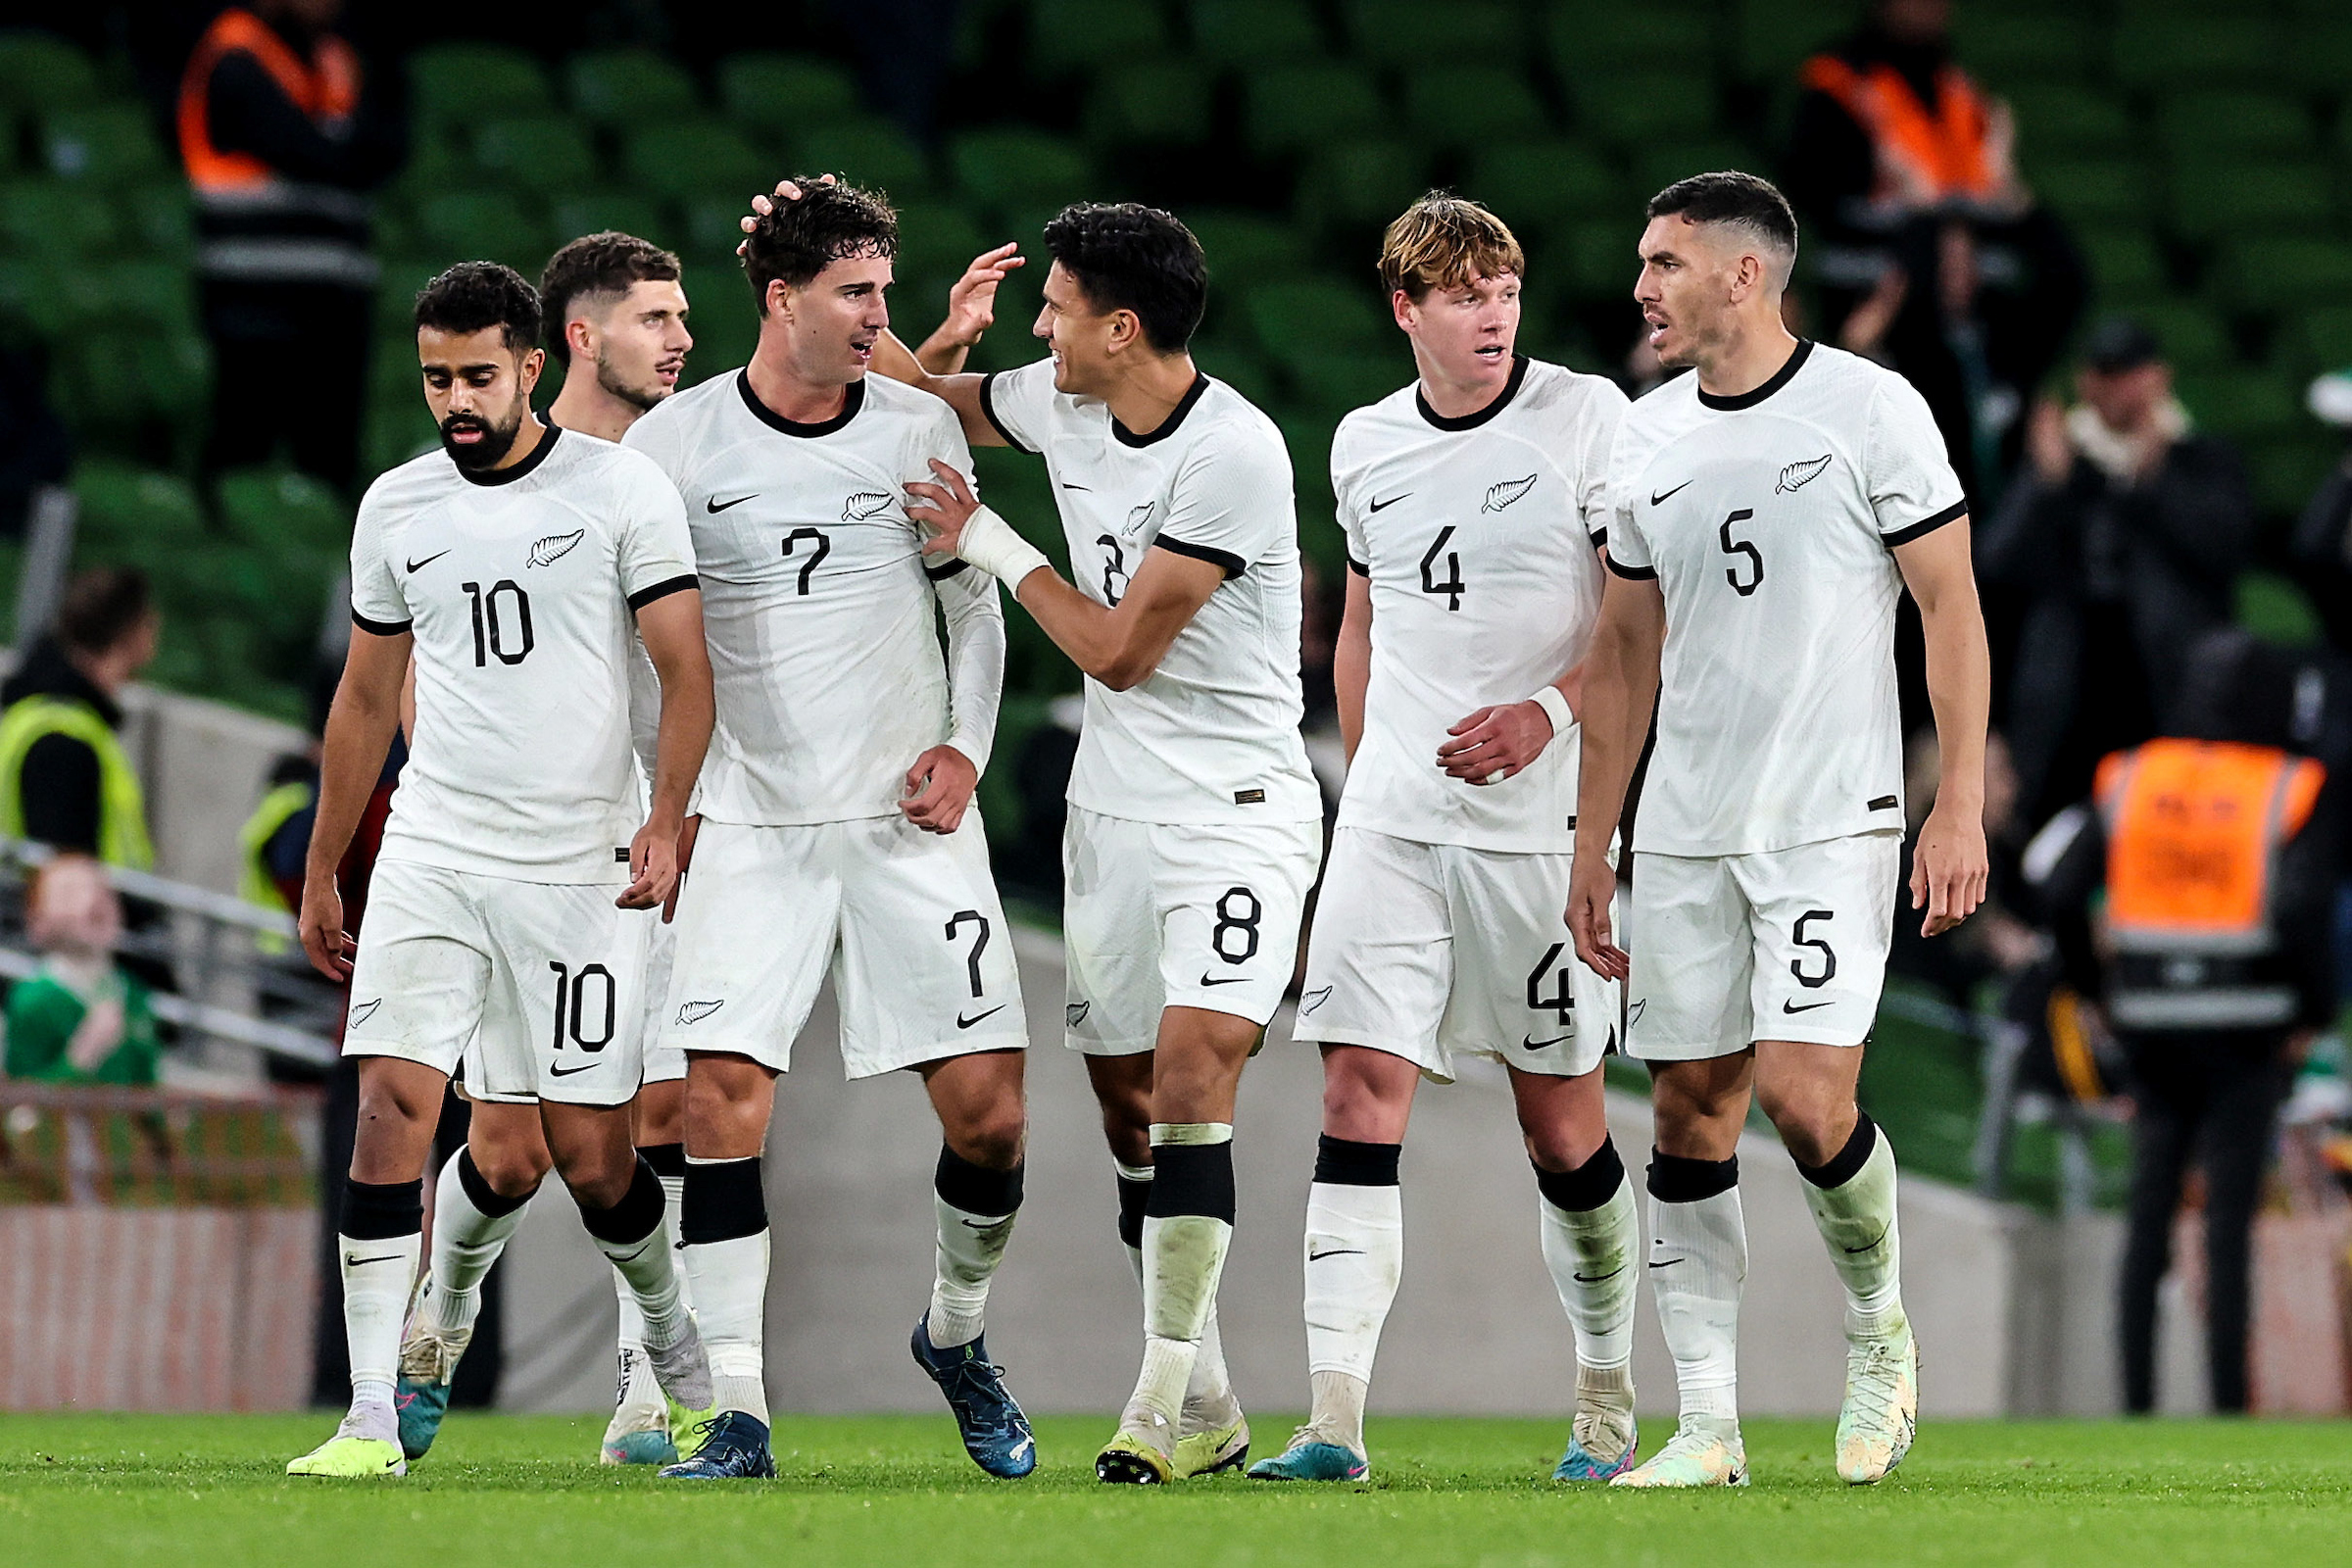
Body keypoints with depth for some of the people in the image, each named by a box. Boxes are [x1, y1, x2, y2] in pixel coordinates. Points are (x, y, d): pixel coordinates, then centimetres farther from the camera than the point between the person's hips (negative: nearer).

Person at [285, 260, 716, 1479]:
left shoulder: (621, 489, -3)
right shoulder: (396, 508, 9)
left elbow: (686, 672, -5)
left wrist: (665, 821, -19)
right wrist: (320, 873, 20)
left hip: (579, 868, -3)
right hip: (431, 860, 3)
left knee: (589, 1153, 0)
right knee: (392, 1101, -13)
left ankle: (674, 1339, 30)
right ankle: (372, 1422, -14)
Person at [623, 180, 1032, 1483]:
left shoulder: (919, 429, 4)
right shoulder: (676, 443, -2)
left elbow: (974, 605, 15)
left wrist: (966, 748, 1)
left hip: (909, 819, 2)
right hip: (749, 825, -2)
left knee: (987, 1110, -4)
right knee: (721, 1094, -15)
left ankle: (957, 1335, 25)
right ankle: (737, 1415, -9)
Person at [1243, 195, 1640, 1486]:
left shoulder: (1588, 418, -4)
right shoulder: (1365, 446, 10)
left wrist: (1547, 713, -19)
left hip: (1540, 824, -3)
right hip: (1389, 828, 3)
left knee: (1560, 1121, 4)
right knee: (1361, 1089, -10)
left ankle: (1607, 1400, 23)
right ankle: (1334, 1419, -15)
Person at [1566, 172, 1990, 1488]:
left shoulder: (1870, 411, -6)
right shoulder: (1647, 441, 10)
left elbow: (1952, 607, -5)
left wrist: (1961, 808, -12)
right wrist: (1592, 846, 14)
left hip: (1831, 823, -5)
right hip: (1685, 835, 5)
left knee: (1806, 1098, -15)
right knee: (1692, 1113, 3)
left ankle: (1880, 1329, 13)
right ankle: (1709, 1426, 7)